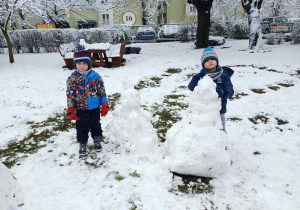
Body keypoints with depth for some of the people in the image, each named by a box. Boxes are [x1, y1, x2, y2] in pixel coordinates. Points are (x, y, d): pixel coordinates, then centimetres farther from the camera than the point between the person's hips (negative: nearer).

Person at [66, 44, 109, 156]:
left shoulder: (95, 76, -7)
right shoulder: (72, 78, -8)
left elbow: (102, 91, -2)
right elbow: (70, 94, -6)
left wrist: (105, 106, -4)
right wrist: (70, 109, -10)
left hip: (94, 108, 1)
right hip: (81, 109, 0)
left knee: (95, 125, 18)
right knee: (82, 128, 12)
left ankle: (97, 140, 40)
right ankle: (82, 144, 31)